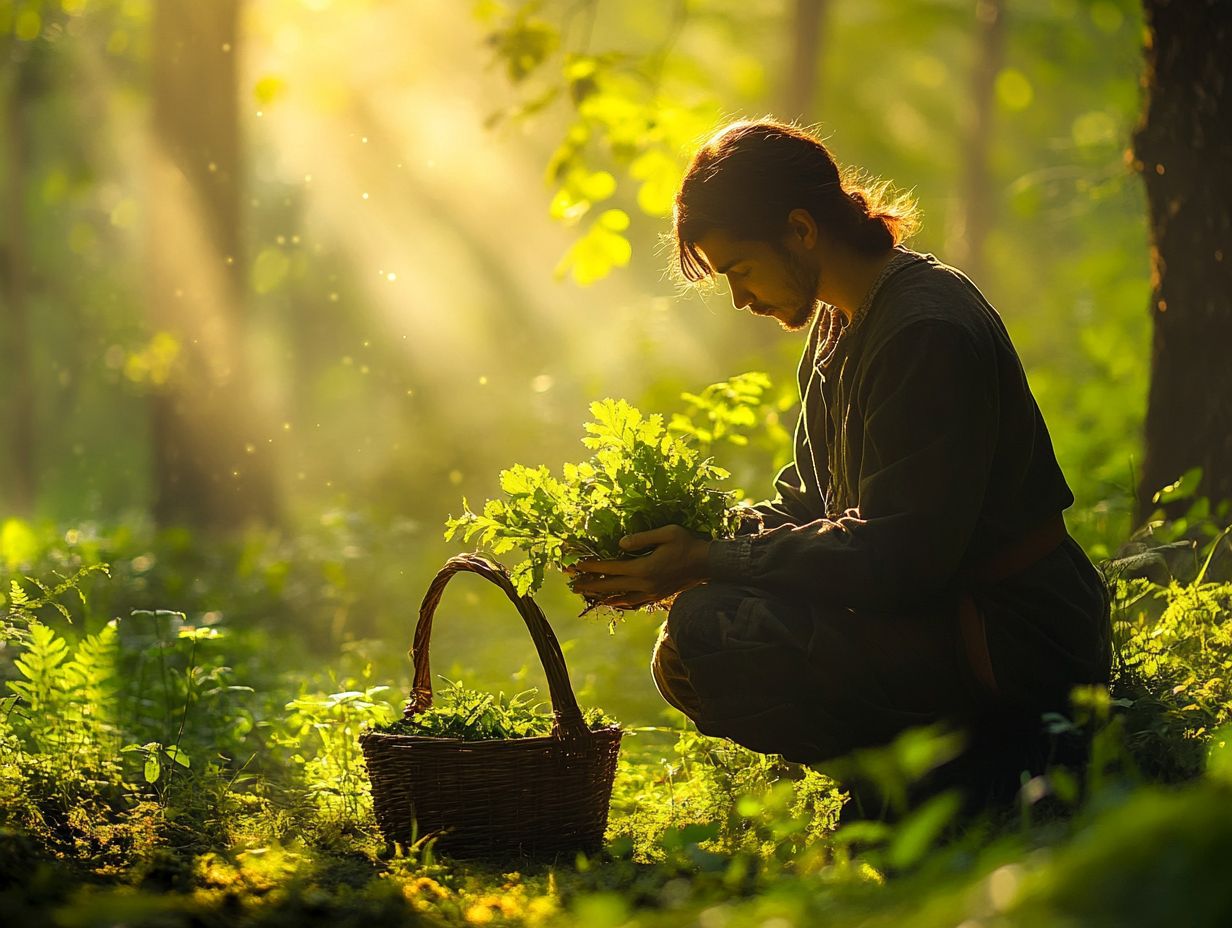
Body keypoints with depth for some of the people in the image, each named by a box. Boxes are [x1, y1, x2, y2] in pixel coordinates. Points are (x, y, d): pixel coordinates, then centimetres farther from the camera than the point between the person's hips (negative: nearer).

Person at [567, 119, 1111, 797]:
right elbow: (806, 500, 16)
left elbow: (899, 555, -24)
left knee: (709, 633, -24)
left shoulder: (928, 333, -19)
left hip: (1017, 642, -10)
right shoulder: (840, 322, 13)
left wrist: (711, 565, -23)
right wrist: (698, 550, -3)